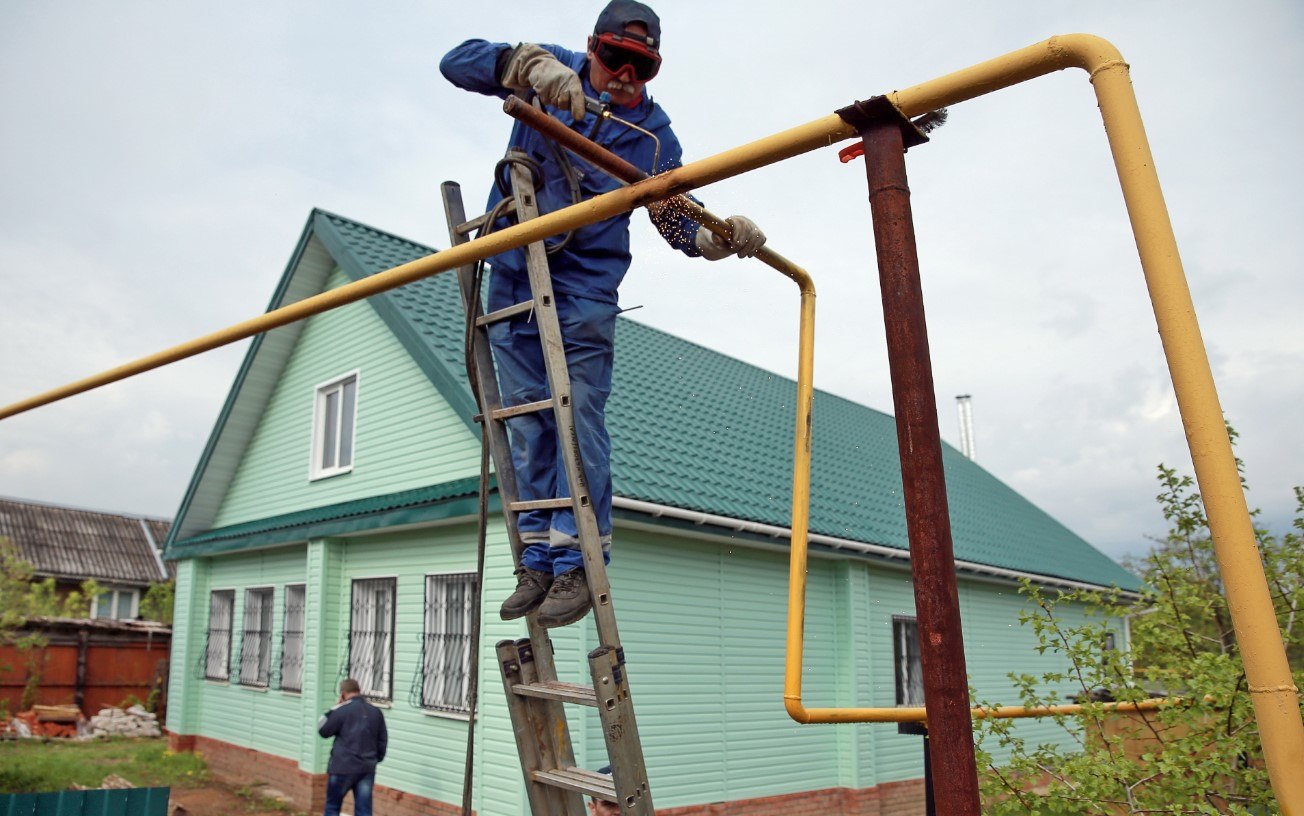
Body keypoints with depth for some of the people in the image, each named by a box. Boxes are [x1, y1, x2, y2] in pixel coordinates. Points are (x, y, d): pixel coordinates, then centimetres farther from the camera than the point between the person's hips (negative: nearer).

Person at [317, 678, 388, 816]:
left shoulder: (342, 710, -9)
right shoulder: (376, 712, 8)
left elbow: (323, 730, 2)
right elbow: (382, 740, 13)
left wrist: (334, 709, 7)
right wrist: (375, 759, 24)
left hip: (343, 767, -4)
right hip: (367, 768, 4)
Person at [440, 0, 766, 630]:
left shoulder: (653, 133, 1)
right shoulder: (551, 73, 1)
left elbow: (678, 219, 6)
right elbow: (458, 63, -10)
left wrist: (724, 236, -15)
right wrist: (531, 64, -28)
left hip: (586, 285, -2)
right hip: (512, 274, 2)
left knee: (579, 418, -10)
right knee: (526, 418, 3)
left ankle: (577, 561, -2)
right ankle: (538, 560, 12)